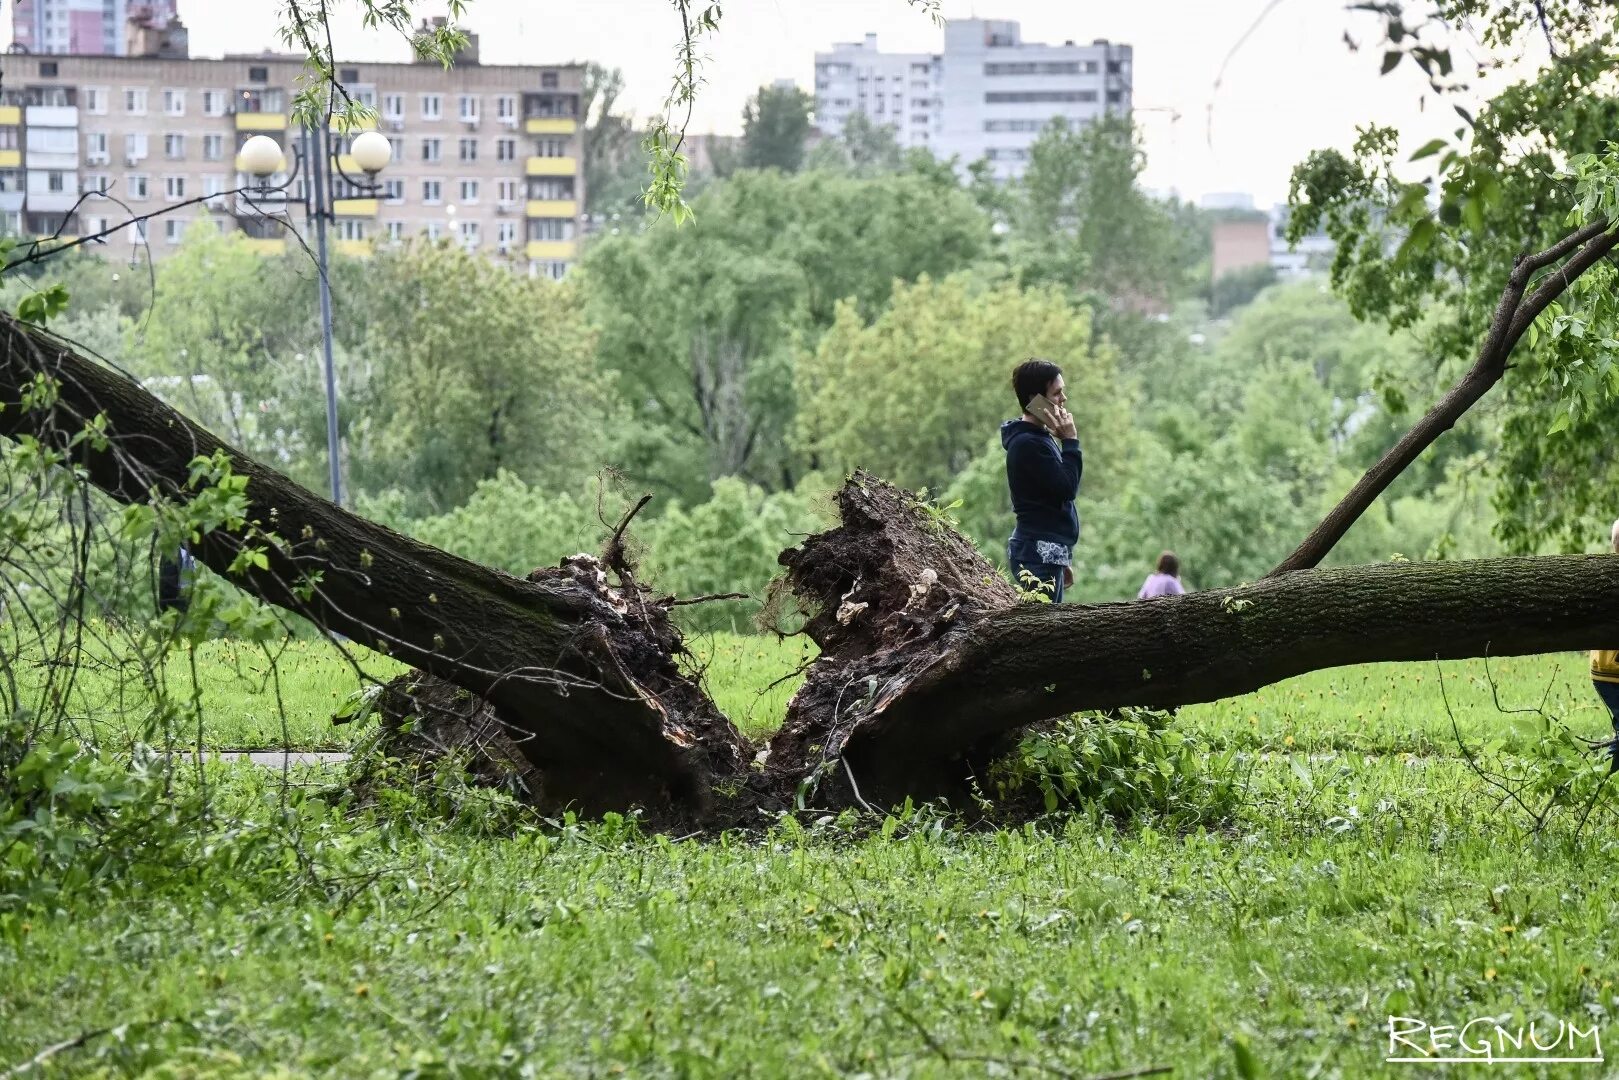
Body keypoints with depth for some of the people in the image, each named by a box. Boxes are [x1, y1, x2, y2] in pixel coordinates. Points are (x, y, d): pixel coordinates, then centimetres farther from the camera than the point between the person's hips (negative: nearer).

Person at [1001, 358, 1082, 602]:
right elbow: (1067, 488, -18)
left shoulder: (1040, 438, 18)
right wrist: (1070, 442, -10)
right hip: (1038, 552, -10)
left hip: (1050, 553, 10)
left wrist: (1063, 559, 26)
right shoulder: (1027, 444, -13)